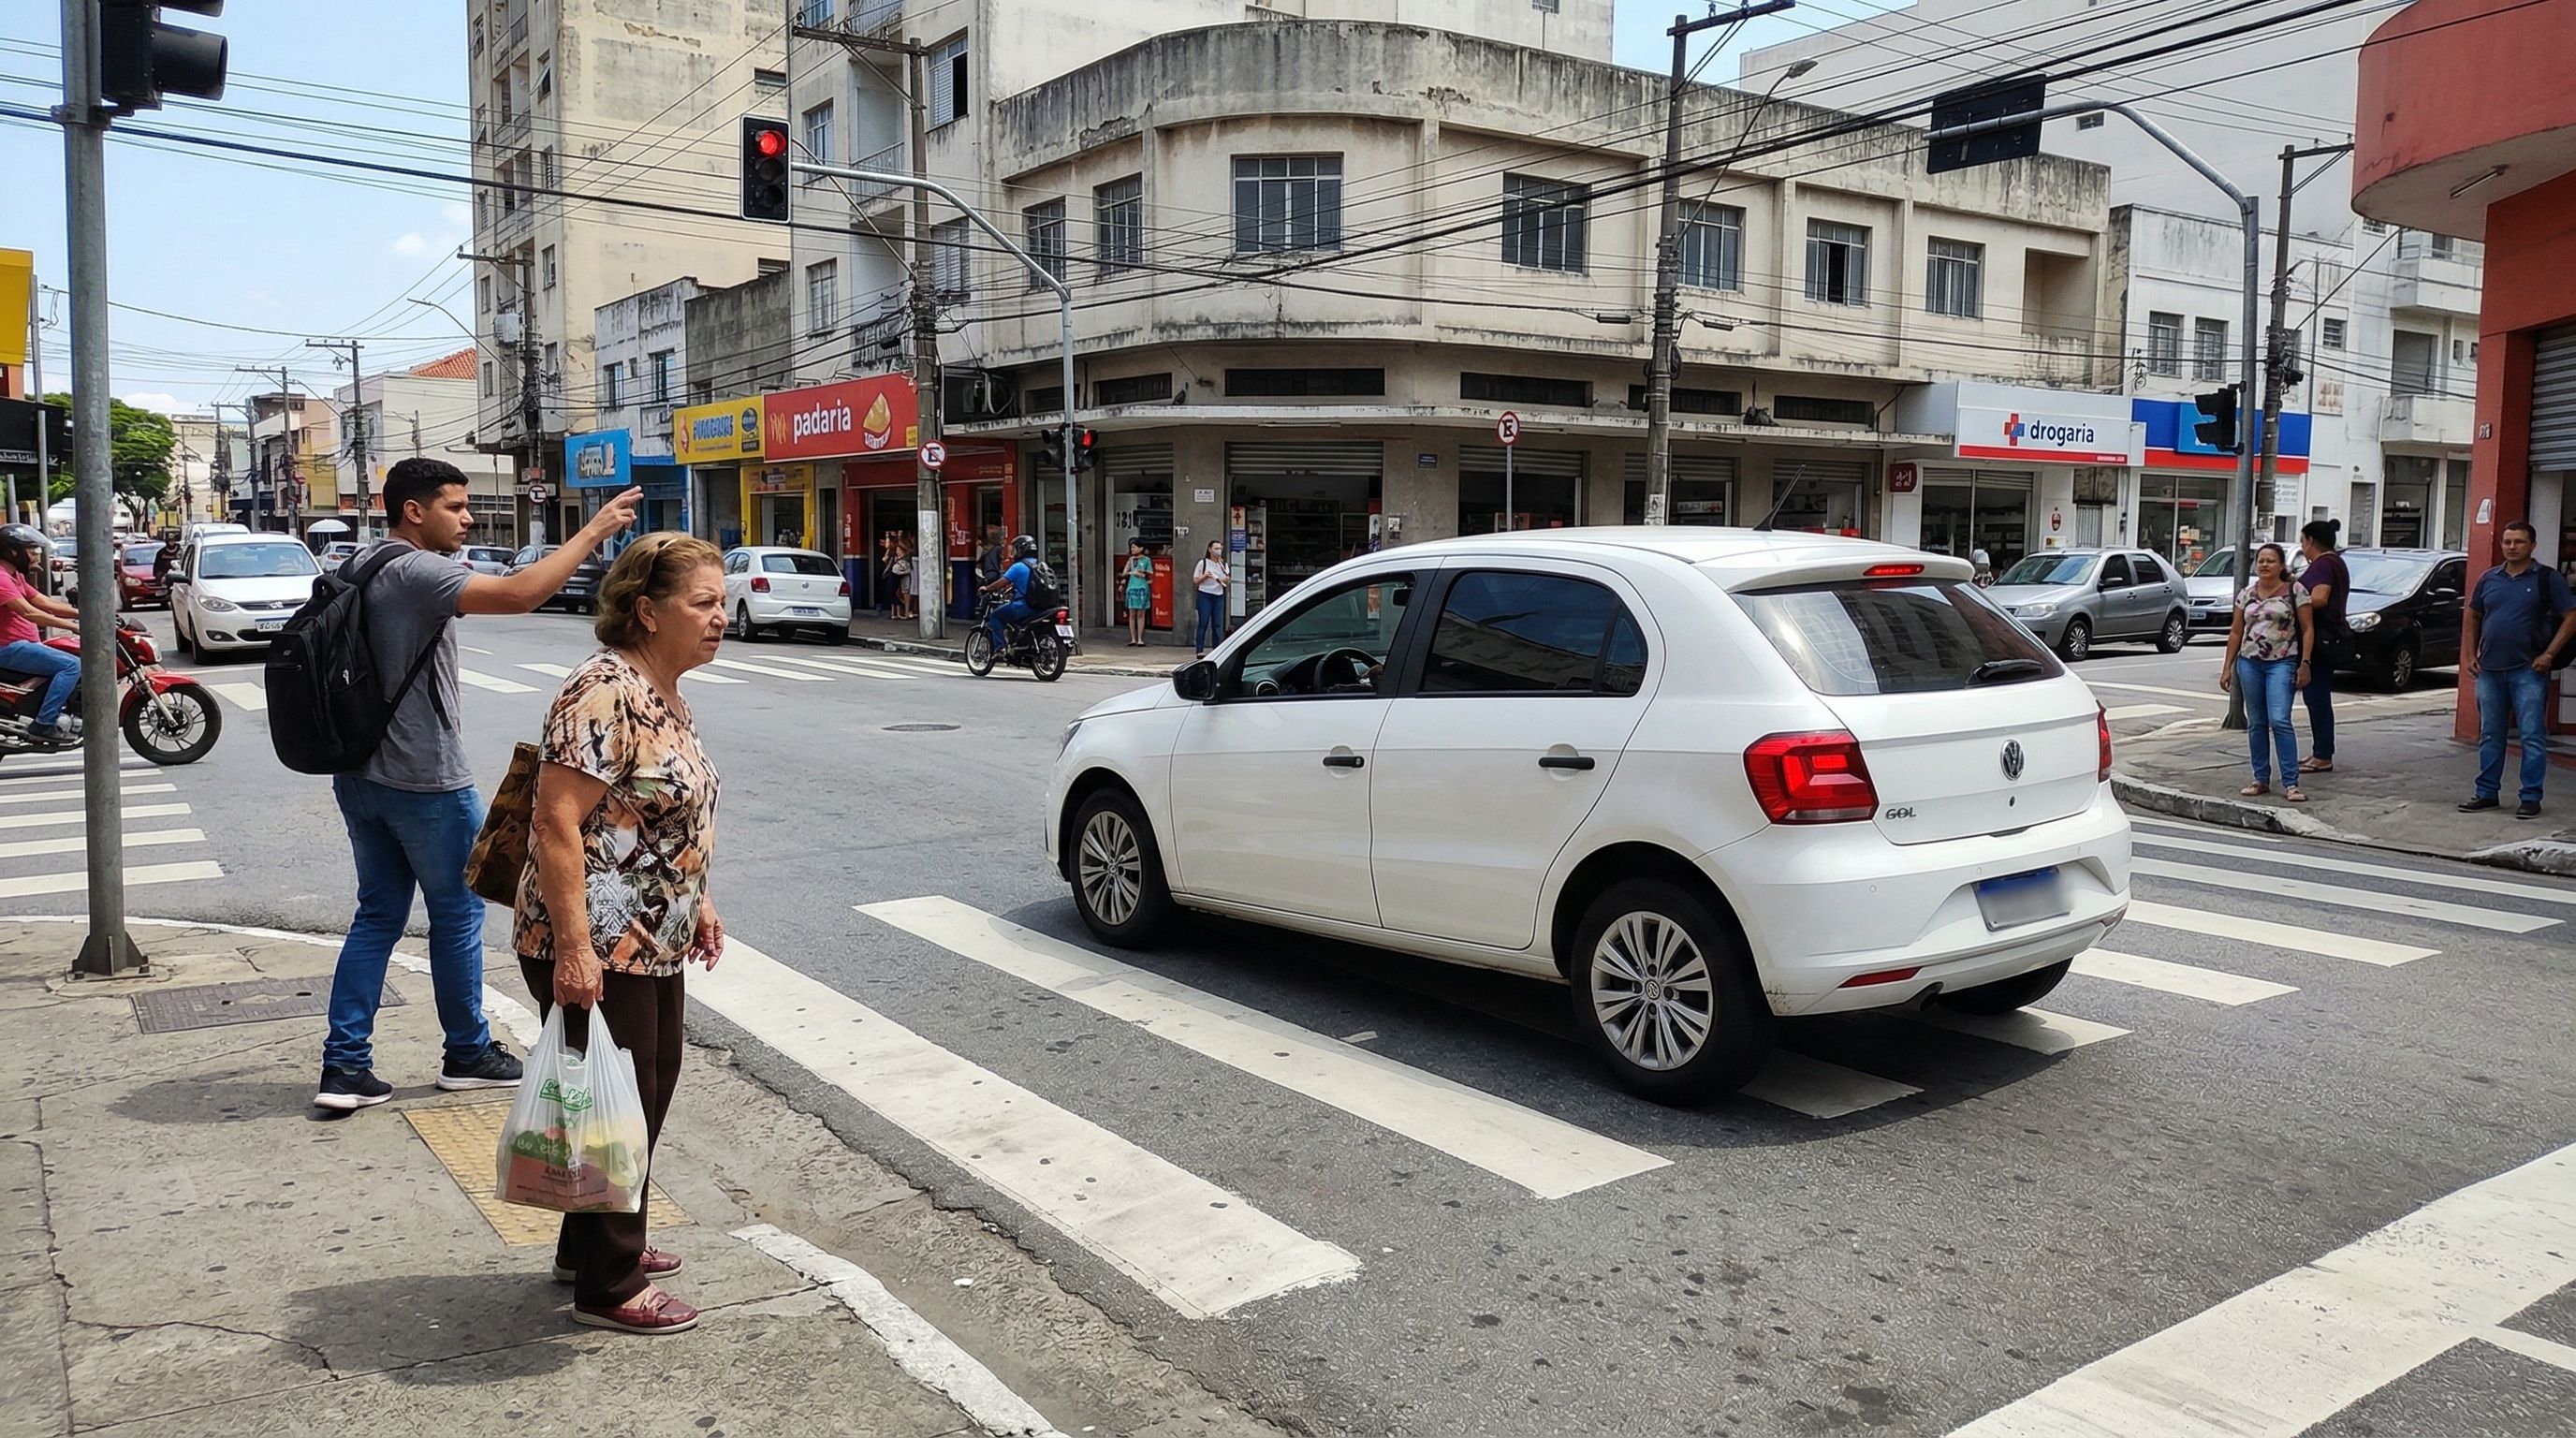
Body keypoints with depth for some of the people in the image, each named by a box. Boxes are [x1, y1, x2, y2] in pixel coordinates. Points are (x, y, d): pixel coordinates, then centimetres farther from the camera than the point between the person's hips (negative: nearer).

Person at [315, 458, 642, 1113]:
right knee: (457, 915, 7)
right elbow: (519, 594, -33)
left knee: (378, 916, 14)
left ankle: (344, 1065, 13)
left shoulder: (358, 570, 10)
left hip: (361, 777, 9)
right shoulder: (417, 573, -19)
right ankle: (468, 1054, 21)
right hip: (426, 783, -9)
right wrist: (594, 530, -28)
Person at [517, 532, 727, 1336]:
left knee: (649, 1093, 20)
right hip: (597, 951, -10)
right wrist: (573, 948, -27)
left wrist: (695, 903, 21)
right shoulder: (605, 693, -21)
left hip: (652, 945, 10)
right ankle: (607, 1288, 19)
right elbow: (557, 823, -25)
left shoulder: (665, 693, 9)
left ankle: (593, 1244, 38)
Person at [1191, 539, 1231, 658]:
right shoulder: (1203, 563, 1)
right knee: (1203, 623, -5)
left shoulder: (1224, 565, 12)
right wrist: (1205, 576, -14)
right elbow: (1195, 580, 3)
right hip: (1205, 596, -4)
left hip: (1219, 596, 4)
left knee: (1218, 624, 2)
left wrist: (1227, 580, -8)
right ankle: (1200, 651, -4)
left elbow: (1228, 583, 15)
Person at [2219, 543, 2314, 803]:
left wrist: (2305, 663, -9)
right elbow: (2235, 632, 14)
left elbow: (2307, 629, -1)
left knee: (2279, 720, -15)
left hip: (2282, 663, -4)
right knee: (2256, 724, 8)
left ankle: (2290, 783, -12)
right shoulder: (2246, 594, 11)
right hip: (2249, 663, 4)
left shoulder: (2295, 590, 0)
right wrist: (2228, 667, 11)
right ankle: (2261, 779, 15)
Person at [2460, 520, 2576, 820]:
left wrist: (2549, 655, -11)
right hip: (2489, 670, 5)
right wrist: (2469, 654, 9)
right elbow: (2473, 617, 19)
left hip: (2528, 671, -4)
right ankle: (2487, 793, 19)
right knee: (2489, 735, 11)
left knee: (2532, 736, -3)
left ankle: (2531, 797, 1)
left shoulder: (2548, 579, -1)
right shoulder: (2489, 579, 11)